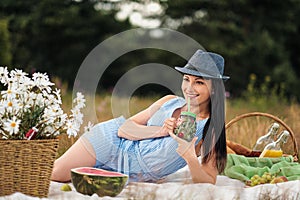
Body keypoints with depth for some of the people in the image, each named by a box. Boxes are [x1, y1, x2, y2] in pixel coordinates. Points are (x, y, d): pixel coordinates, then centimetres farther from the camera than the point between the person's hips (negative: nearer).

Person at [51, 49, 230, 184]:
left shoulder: (211, 131, -16)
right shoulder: (169, 102, -8)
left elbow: (209, 182, -19)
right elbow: (124, 128, -7)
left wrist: (190, 157, -37)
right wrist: (159, 131, -22)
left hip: (134, 177, -1)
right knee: (51, 175, 0)